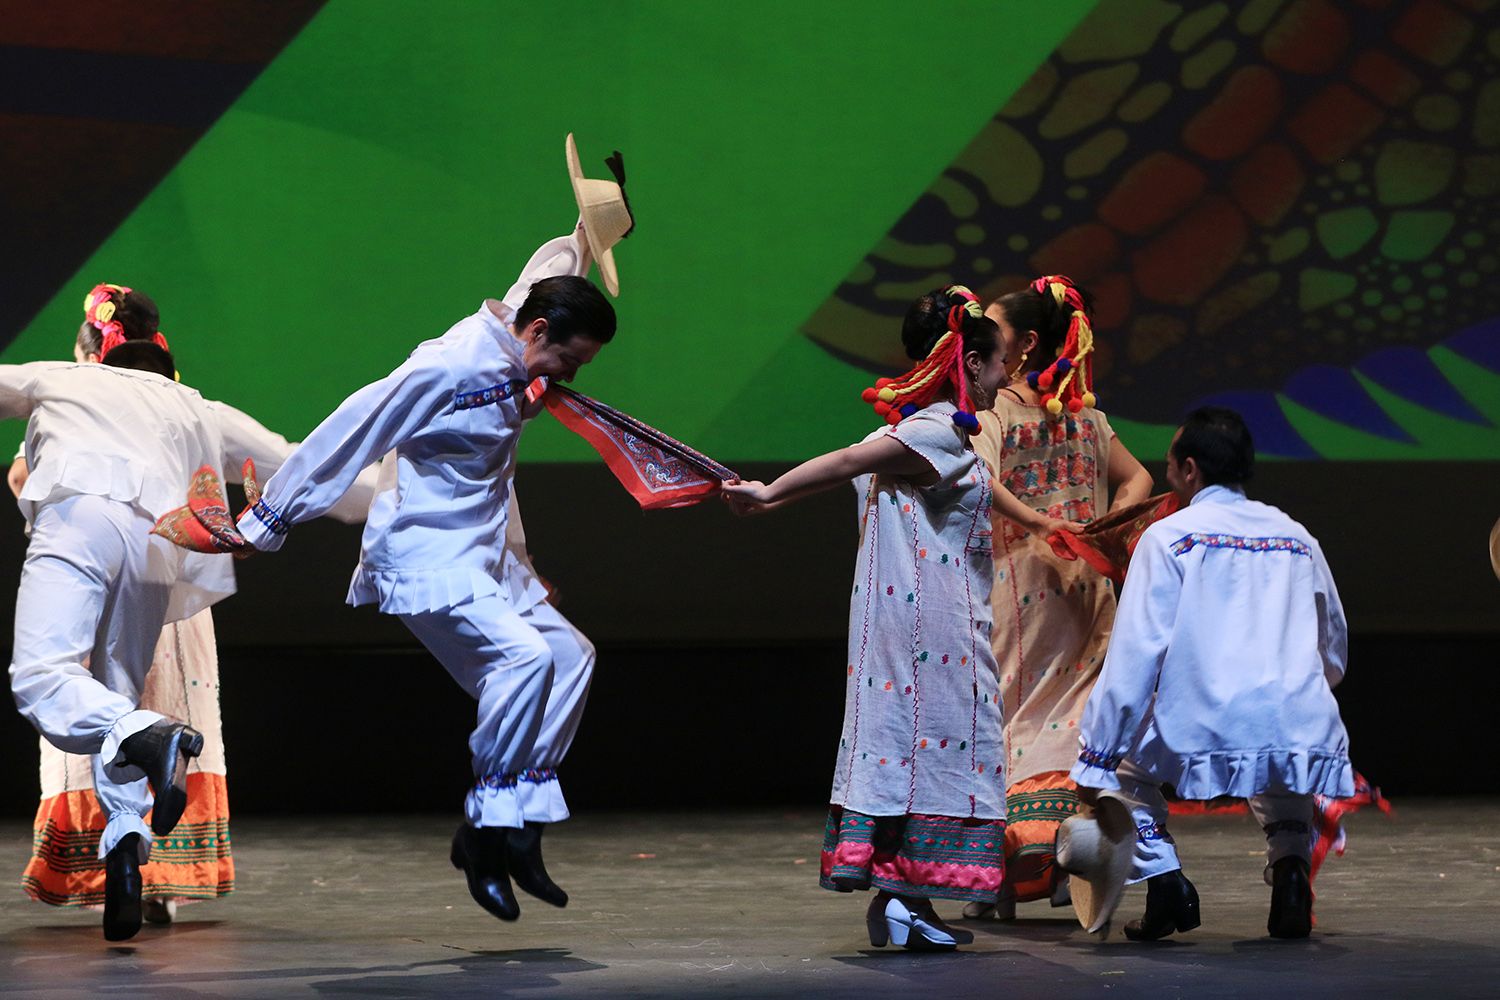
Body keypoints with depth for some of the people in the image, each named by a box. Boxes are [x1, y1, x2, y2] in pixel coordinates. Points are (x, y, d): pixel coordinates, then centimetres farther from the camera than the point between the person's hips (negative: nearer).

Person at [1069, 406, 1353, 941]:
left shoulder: (1168, 536, 6)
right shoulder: (1297, 537, 19)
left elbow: (1134, 655, -1)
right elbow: (1335, 656, 27)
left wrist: (1093, 761, 2)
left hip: (1205, 736, -4)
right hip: (1306, 733, 4)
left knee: (1118, 765, 25)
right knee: (1281, 773, 38)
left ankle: (1163, 880, 5)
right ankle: (1289, 868, 13)